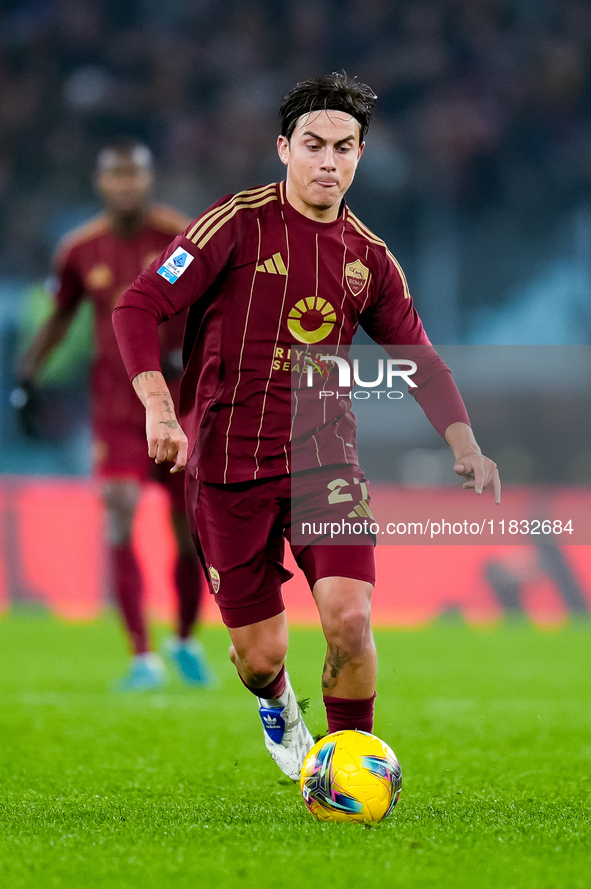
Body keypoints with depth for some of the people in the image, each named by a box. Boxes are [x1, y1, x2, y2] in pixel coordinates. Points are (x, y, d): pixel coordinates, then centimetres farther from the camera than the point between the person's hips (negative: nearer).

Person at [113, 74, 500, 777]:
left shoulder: (369, 258, 6)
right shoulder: (240, 223, -8)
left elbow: (420, 360, 17)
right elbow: (139, 305, -11)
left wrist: (464, 446, 2)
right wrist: (159, 409, -24)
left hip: (323, 457, 3)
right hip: (227, 463, -2)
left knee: (350, 618, -18)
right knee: (260, 653, 3)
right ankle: (276, 703, 42)